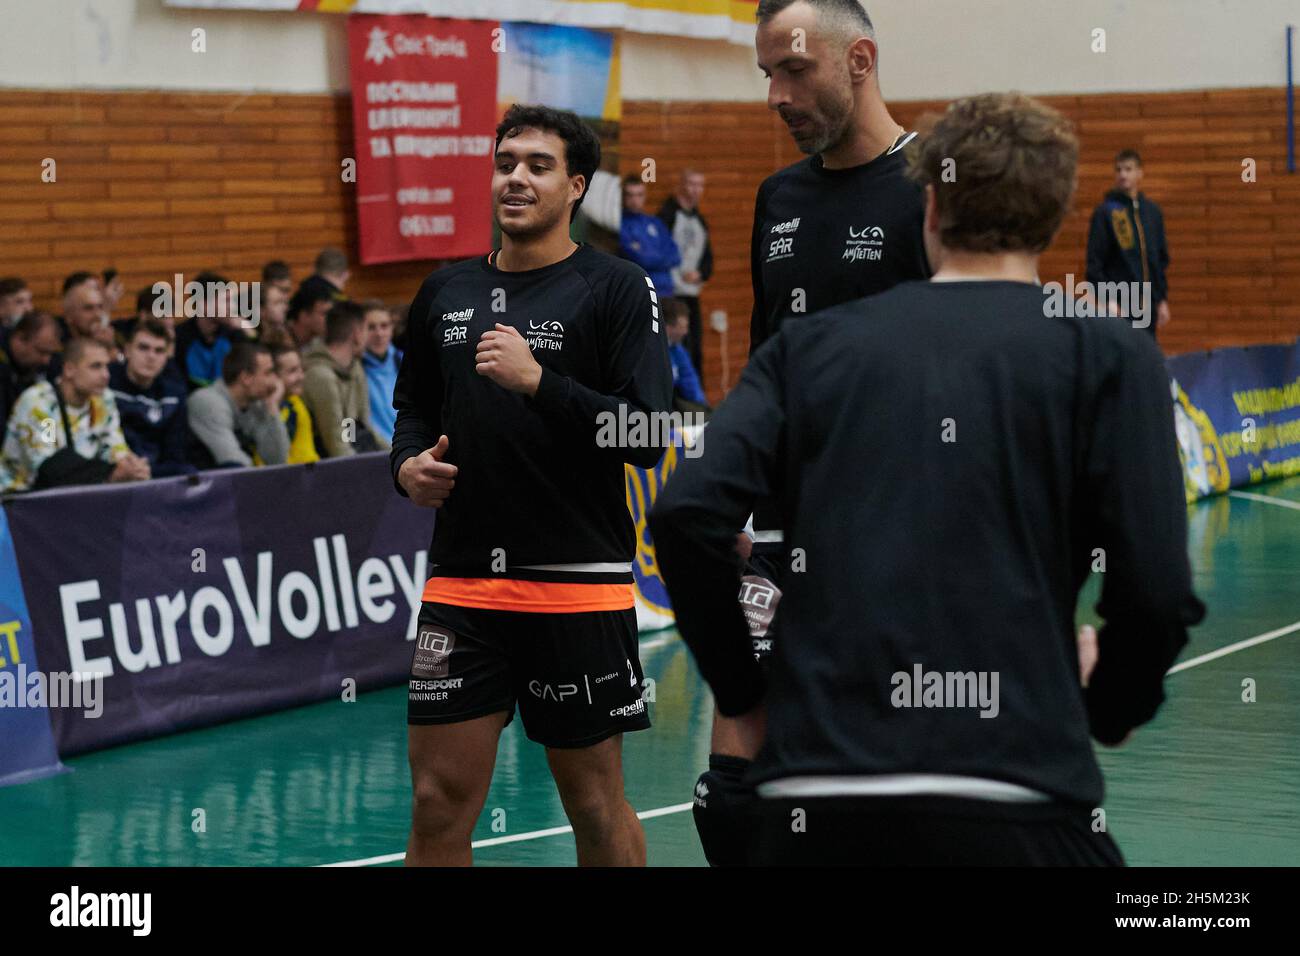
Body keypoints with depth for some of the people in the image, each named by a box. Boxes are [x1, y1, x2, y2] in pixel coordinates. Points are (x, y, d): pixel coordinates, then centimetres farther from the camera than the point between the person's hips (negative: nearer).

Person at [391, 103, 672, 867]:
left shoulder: (618, 289, -4)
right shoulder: (445, 293, 11)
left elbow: (646, 435, -13)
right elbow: (415, 409, 24)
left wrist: (539, 381, -22)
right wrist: (410, 463, 3)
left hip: (579, 586, -4)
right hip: (462, 582, 4)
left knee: (596, 805, 8)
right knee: (440, 802, 2)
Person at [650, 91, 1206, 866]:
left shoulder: (810, 344, 12)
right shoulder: (1110, 358, 5)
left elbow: (688, 515, -1)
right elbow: (1157, 592, -4)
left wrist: (744, 693, 12)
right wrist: (1106, 709, 17)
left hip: (806, 801, 3)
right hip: (1013, 803, -2)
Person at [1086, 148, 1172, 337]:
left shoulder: (1153, 211, 10)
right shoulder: (1105, 212, -5)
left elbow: (1162, 260, 15)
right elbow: (1094, 264, -8)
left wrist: (1163, 300, 11)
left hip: (1148, 306, 5)